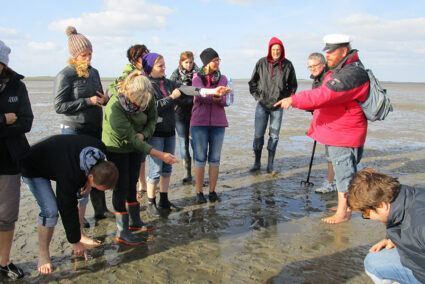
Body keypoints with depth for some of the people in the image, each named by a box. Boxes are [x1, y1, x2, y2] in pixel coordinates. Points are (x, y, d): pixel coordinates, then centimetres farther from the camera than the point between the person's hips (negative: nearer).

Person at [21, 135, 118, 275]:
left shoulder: (99, 148, -24)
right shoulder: (70, 177, -41)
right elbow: (67, 209, -28)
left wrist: (87, 182, -14)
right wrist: (75, 242, -18)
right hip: (33, 170, -8)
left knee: (82, 193, 6)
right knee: (50, 210, -19)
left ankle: (80, 234, 22)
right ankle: (43, 255, 0)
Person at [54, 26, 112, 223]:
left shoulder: (93, 72, 10)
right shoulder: (65, 75, -10)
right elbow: (59, 106, -14)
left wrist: (105, 99, -2)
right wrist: (88, 101, -19)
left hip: (95, 128, 7)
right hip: (75, 130, -7)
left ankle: (100, 210, 27)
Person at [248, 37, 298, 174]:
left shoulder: (287, 65, -1)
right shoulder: (261, 63, -1)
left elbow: (293, 85, 10)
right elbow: (252, 82, 9)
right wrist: (257, 96, 1)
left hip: (278, 106, 0)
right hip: (262, 105, 0)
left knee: (274, 136, 4)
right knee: (258, 135, 2)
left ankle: (270, 165, 14)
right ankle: (257, 162, 17)